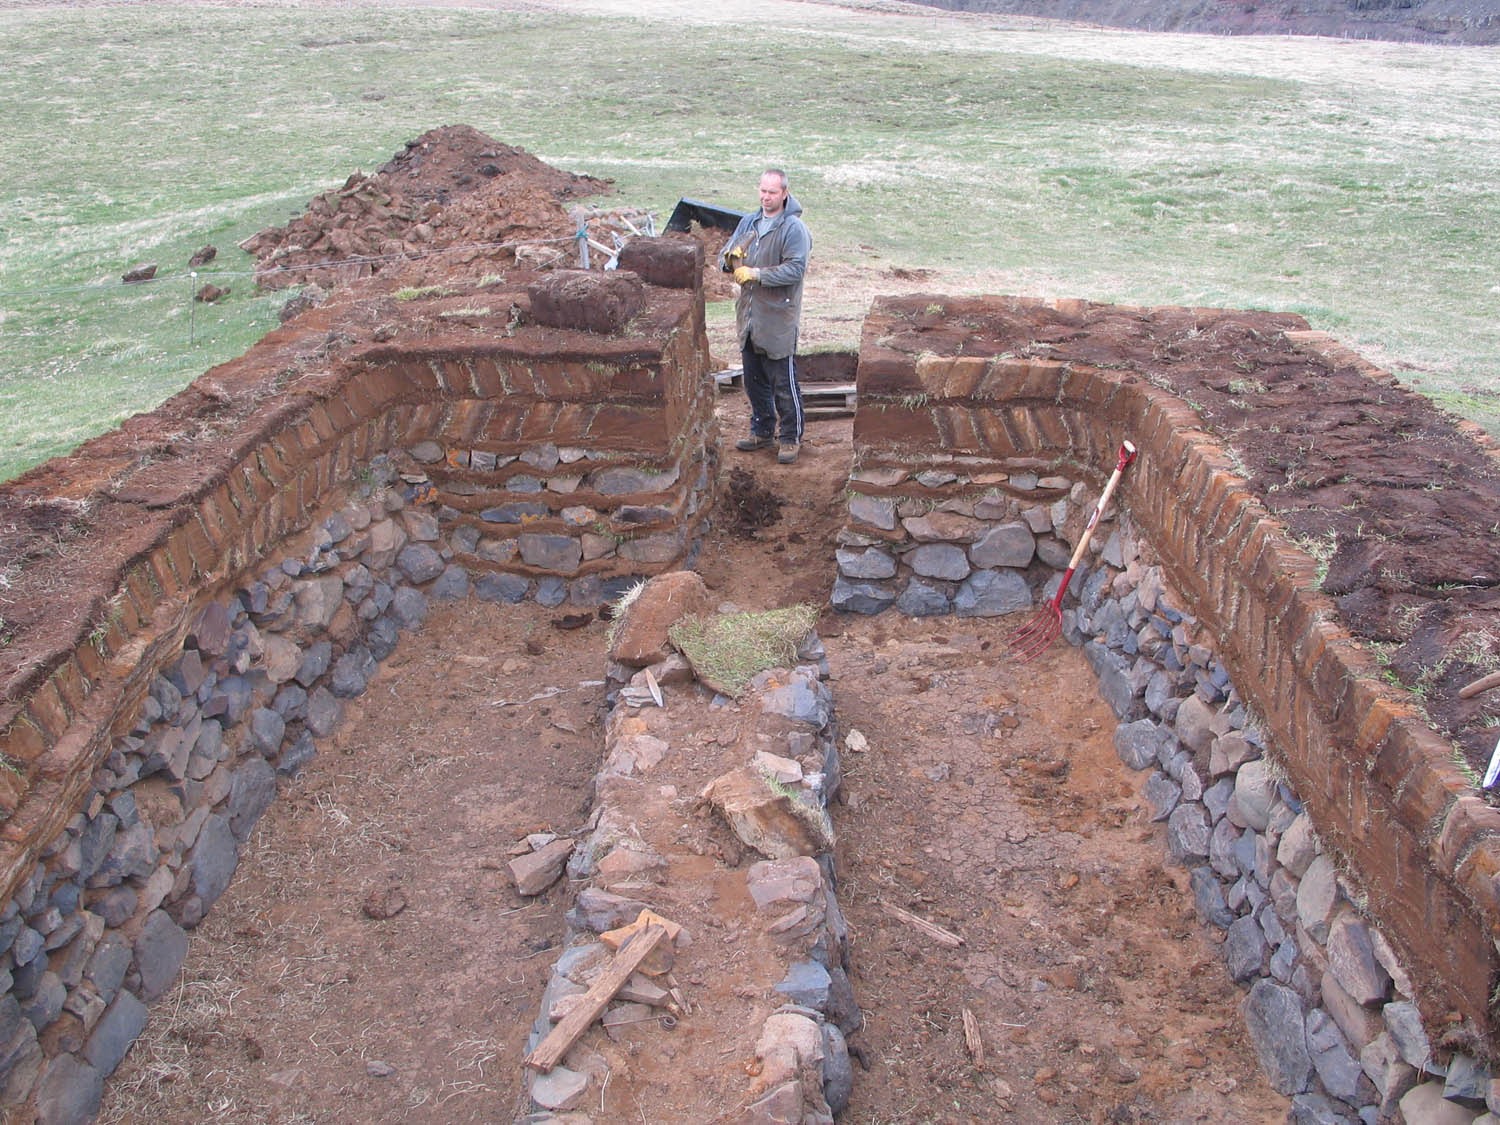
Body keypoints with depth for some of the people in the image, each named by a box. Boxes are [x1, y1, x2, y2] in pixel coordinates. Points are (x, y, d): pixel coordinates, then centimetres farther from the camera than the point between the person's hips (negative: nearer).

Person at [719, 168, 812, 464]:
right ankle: (762, 431, 31)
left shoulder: (794, 228, -10)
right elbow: (724, 259, 14)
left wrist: (757, 273, -23)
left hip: (778, 318, -7)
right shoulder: (749, 222, 11)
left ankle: (790, 437, 12)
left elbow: (796, 268, -20)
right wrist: (731, 258, -11)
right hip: (749, 315, 7)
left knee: (784, 383, -1)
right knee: (754, 379, 16)